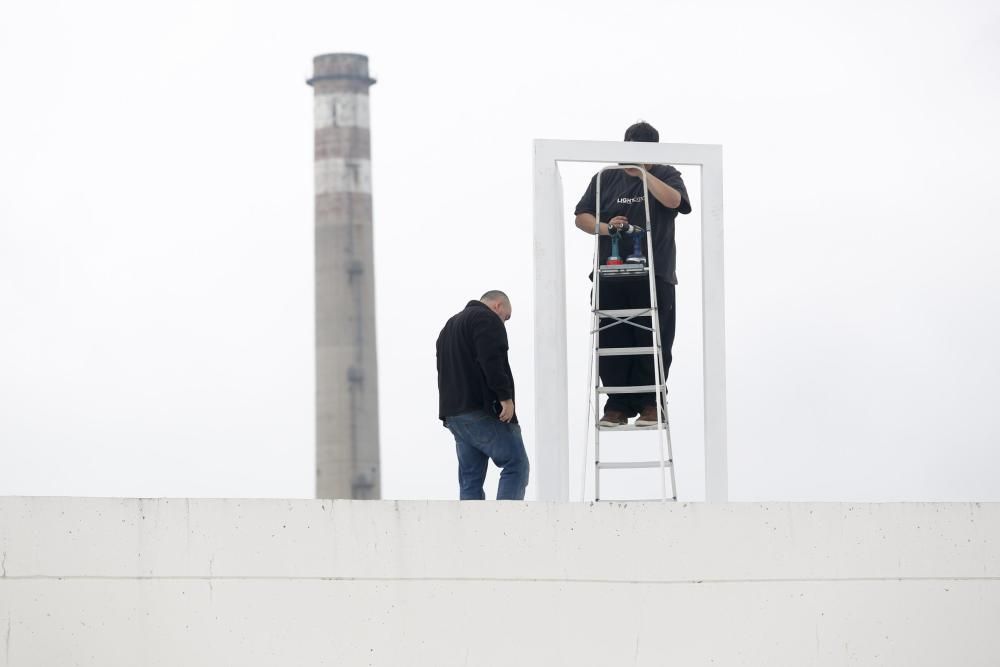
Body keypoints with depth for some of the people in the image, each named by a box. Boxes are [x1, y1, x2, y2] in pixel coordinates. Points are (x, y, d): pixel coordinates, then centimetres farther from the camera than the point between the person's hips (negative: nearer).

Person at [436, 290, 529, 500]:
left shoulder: (450, 325, 28)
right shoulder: (487, 319, -3)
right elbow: (492, 361, -17)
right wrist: (505, 397, -18)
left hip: (452, 412, 9)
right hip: (482, 411, -9)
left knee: (470, 478, 7)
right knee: (516, 465, -7)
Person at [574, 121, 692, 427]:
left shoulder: (666, 175, 7)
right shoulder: (606, 178, 11)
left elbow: (673, 200, -15)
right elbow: (581, 217, 8)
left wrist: (644, 172, -13)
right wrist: (606, 227, -11)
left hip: (655, 277, -2)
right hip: (612, 278, 2)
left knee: (653, 343, -3)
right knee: (612, 344, 0)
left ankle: (650, 405, 5)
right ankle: (617, 406, 6)